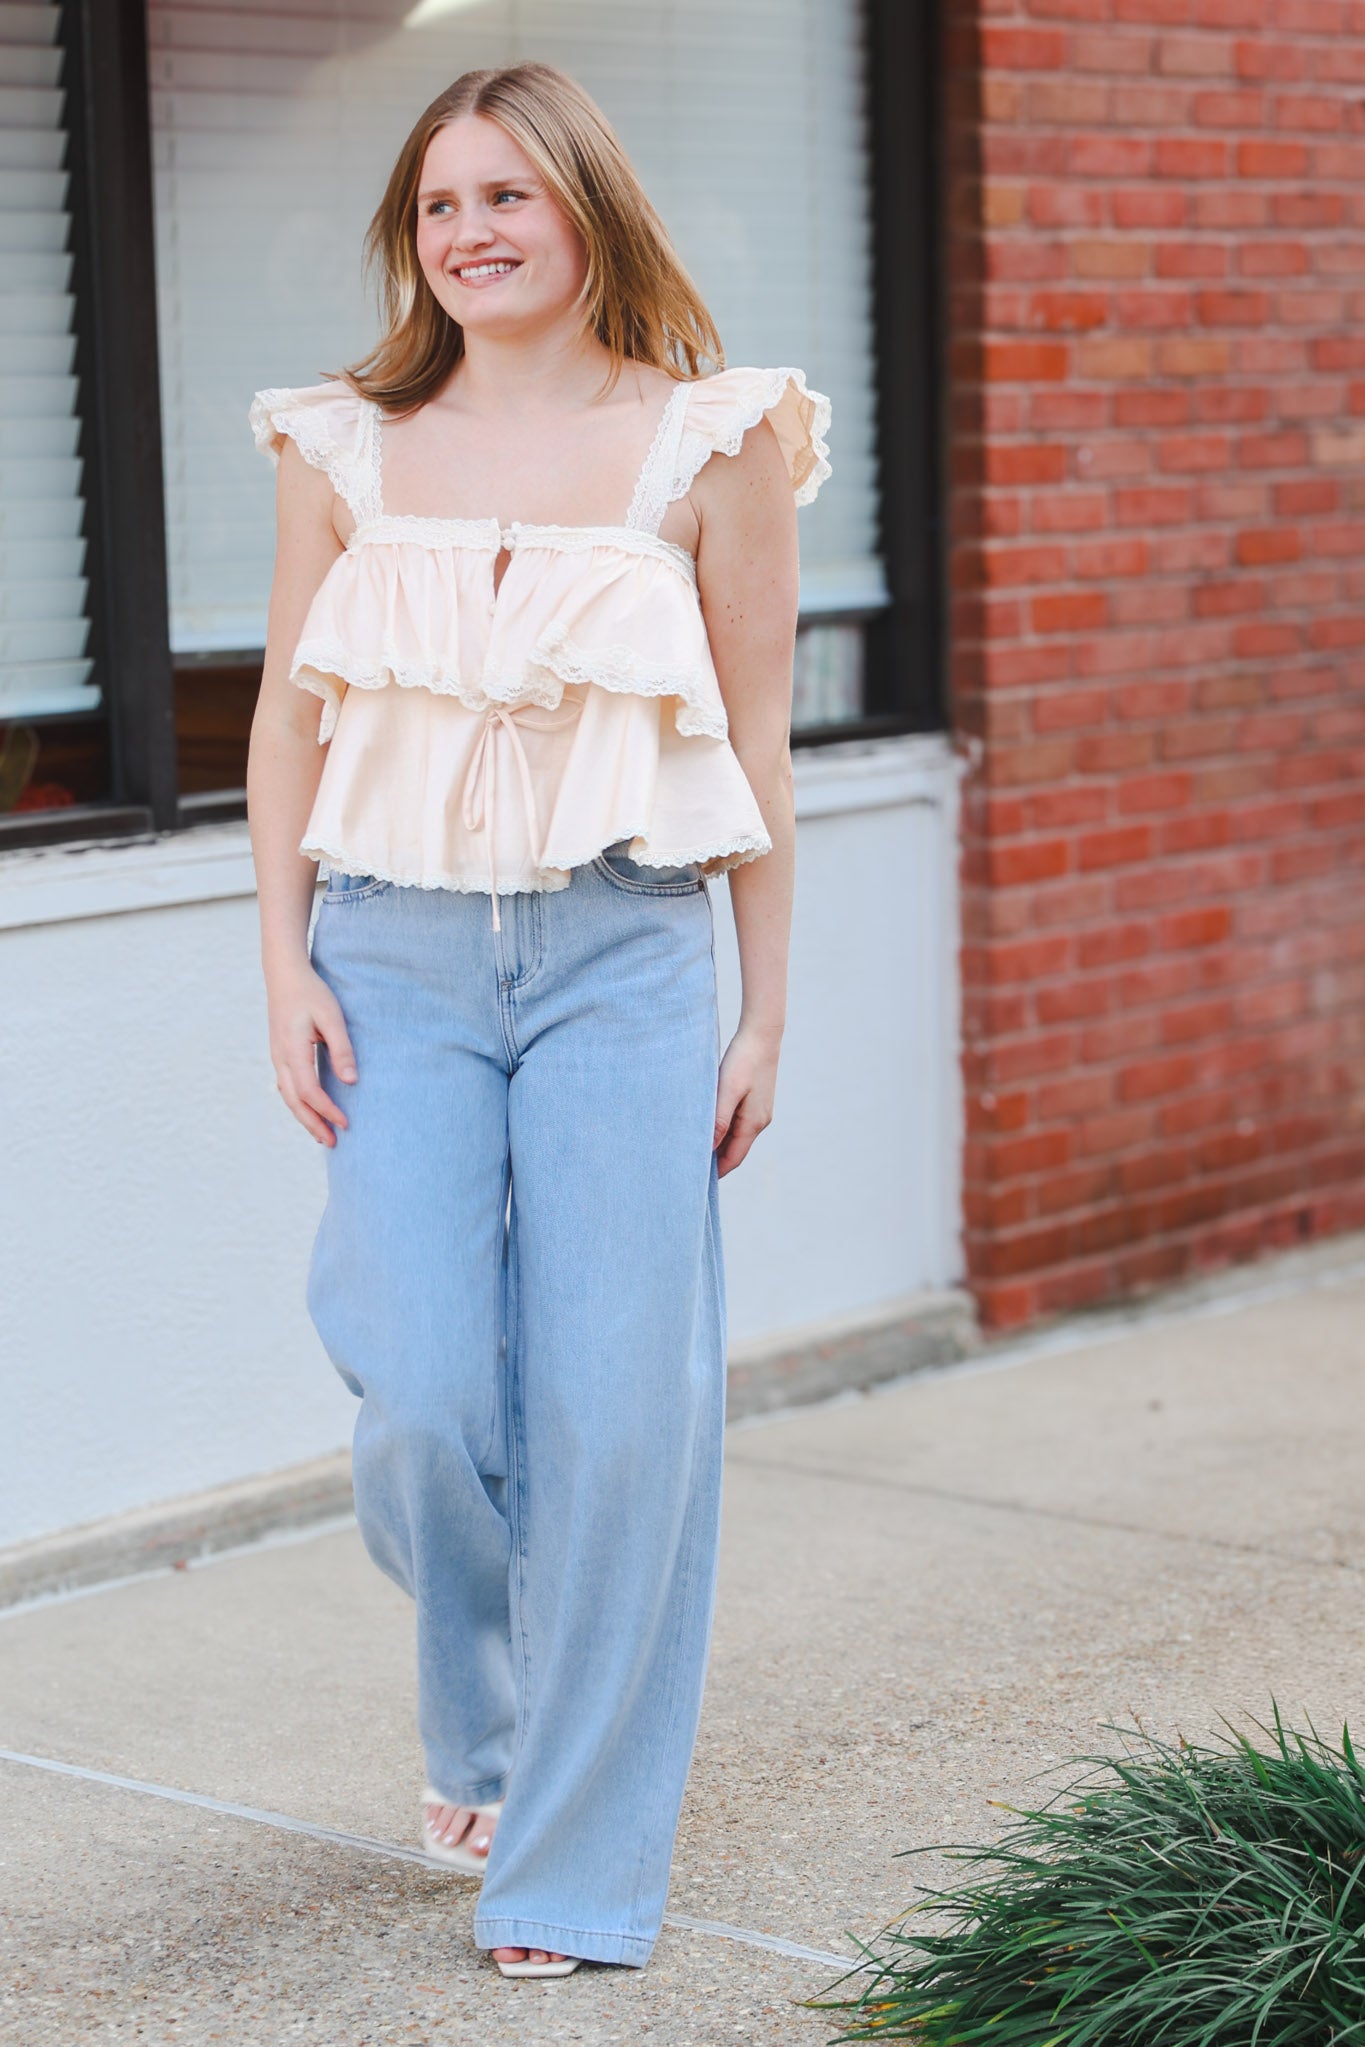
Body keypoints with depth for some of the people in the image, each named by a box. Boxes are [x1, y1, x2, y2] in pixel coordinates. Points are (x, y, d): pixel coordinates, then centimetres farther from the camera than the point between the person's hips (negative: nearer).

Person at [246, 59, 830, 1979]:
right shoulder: (349, 446, 7)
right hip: (399, 957, 1)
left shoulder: (706, 445, 2)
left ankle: (580, 1860, 12)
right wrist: (286, 969, 2)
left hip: (624, 954, -1)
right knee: (426, 1400, -7)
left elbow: (754, 742, 5)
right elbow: (291, 722, 11)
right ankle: (480, 1729, 26)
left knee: (617, 1406, -3)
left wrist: (764, 1014, 4)